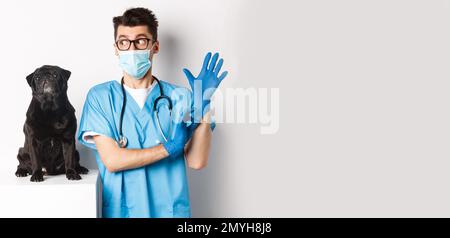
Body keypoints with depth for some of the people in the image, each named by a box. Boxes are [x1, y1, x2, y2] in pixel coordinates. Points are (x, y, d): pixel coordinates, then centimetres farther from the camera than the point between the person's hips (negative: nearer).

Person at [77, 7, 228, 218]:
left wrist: (203, 105, -16)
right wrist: (168, 147, -18)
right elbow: (112, 160, -13)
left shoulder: (180, 97, -2)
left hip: (169, 209, 1)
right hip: (119, 209, 0)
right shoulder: (100, 96, -4)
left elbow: (196, 161, -8)